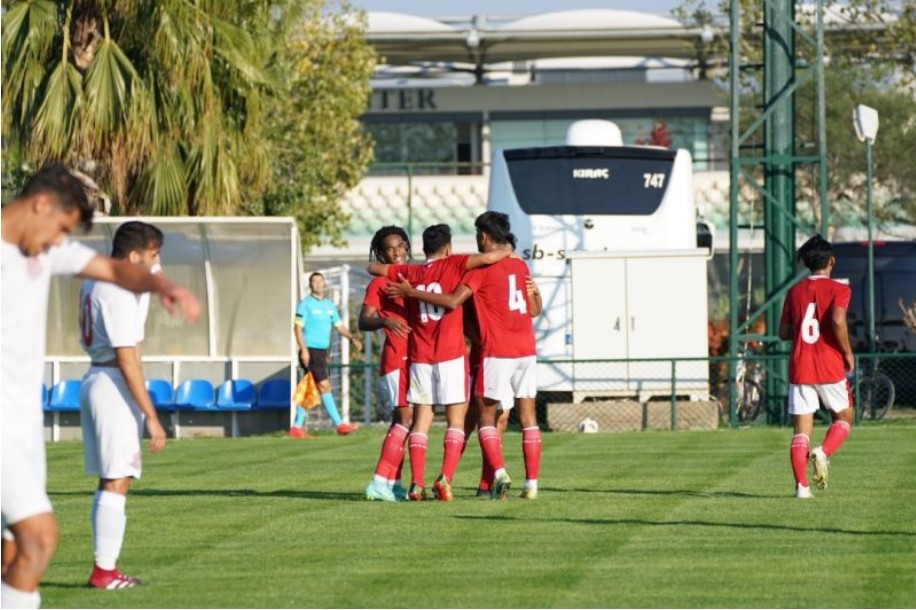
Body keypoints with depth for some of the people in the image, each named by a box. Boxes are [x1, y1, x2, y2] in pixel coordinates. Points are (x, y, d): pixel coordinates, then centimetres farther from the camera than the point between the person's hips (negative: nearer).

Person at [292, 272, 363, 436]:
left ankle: (296, 426, 13)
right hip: (310, 351, -7)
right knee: (324, 386, -10)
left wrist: (352, 338, -1)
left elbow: (339, 326, 16)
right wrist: (304, 350, -18)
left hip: (322, 352, 7)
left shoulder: (330, 305, 15)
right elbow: (297, 327, -9)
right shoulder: (306, 304, -5)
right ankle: (339, 424, -11)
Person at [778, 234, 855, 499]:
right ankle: (823, 452, -12)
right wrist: (847, 353, -7)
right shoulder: (838, 289, -4)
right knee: (844, 417, 16)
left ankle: (801, 485, -9)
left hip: (800, 368, 3)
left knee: (801, 429, 3)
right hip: (830, 367, -3)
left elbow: (783, 332, 11)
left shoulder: (795, 292, 9)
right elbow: (838, 322, -20)